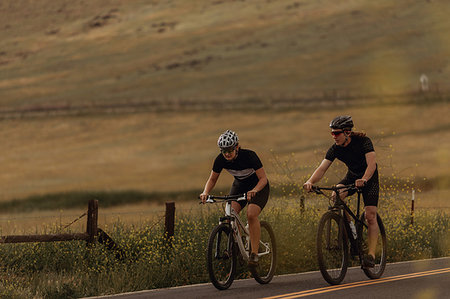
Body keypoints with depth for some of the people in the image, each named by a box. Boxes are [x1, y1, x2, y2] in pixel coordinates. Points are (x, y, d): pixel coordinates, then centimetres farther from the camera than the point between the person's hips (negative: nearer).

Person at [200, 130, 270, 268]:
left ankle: (254, 254, -22)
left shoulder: (249, 156, -31)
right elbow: (212, 179, -6)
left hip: (258, 186, -4)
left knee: (251, 214, -28)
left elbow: (263, 178, -26)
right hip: (239, 186, 4)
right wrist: (205, 192, -27)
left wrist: (254, 190, -46)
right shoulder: (221, 160, -19)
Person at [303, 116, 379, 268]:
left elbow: (372, 163, -38)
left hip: (369, 178, -4)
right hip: (351, 176, 4)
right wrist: (310, 181, -43)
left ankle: (371, 254, -15)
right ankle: (349, 227, -8)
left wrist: (364, 179, -58)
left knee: (370, 216, -17)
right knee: (335, 196, -27)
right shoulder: (335, 149, -14)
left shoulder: (363, 141, -26)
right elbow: (322, 168, -23)